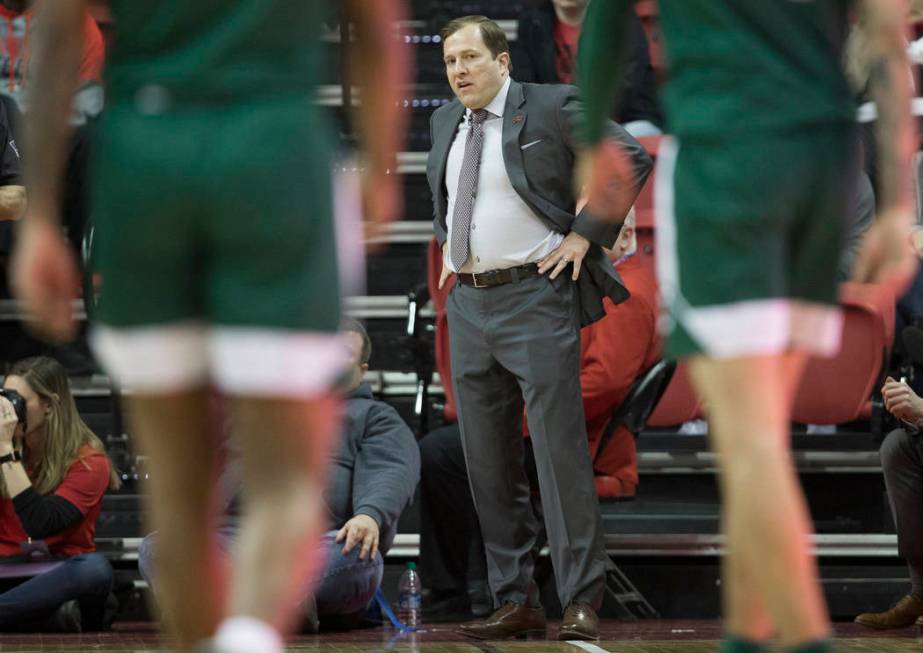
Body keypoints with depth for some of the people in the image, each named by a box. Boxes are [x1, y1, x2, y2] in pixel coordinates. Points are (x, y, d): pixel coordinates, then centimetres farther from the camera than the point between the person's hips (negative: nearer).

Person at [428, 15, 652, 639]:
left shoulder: (552, 108, -7)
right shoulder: (446, 121, 14)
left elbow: (632, 160, -10)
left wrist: (584, 235, -11)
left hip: (535, 296, -7)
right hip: (468, 303, 7)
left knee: (560, 450, -9)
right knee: (489, 461, 7)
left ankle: (583, 601, -6)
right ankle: (515, 600, 13)